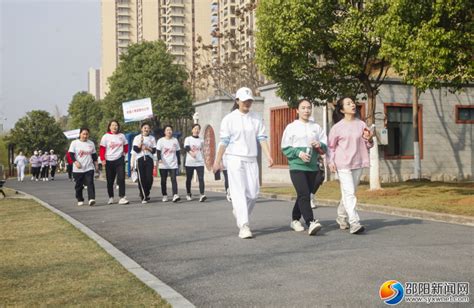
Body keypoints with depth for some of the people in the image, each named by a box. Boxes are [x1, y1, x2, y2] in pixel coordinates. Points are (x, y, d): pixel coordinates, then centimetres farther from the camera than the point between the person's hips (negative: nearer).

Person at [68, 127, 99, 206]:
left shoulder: (91, 143, 11)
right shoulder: (74, 143, 1)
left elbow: (94, 155, 17)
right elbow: (71, 154, -5)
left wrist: (96, 165, 13)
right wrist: (75, 162, -20)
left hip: (89, 168, 1)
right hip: (78, 169, -1)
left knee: (90, 183, -15)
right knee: (79, 185, 6)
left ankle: (91, 199, -24)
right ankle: (80, 200, 21)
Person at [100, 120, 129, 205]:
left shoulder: (122, 136, 5)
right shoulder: (106, 137, -3)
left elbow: (126, 145, 19)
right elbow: (102, 149, -6)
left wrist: (124, 153, 9)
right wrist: (102, 159, -13)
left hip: (120, 160, 1)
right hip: (109, 161, -1)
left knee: (121, 178, -10)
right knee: (110, 181, 9)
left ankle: (122, 197, -12)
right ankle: (111, 197, 23)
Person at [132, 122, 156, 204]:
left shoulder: (152, 138, 14)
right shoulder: (137, 138, 7)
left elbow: (154, 150, 7)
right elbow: (136, 149, -4)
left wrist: (147, 148, -9)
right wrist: (141, 142, -14)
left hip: (149, 159, 2)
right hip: (140, 159, -2)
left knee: (149, 178, -8)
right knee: (141, 178, -5)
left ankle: (146, 193, 15)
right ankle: (144, 197, 2)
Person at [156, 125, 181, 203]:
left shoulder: (175, 140, 10)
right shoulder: (161, 141, 1)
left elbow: (178, 152, 14)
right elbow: (158, 151, -6)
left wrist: (179, 162, 12)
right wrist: (159, 159, -24)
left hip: (173, 165, 1)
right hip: (163, 165, -1)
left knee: (173, 179, -11)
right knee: (163, 180, 5)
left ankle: (175, 195, -20)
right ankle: (164, 195, 16)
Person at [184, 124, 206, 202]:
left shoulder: (201, 140, 11)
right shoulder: (188, 139, 3)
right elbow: (186, 147, -15)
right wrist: (191, 152, -34)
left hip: (200, 163, 1)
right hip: (189, 163, -1)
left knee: (201, 178, -13)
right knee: (189, 179, 8)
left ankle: (202, 195, -22)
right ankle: (189, 194, 26)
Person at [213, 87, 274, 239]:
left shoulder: (256, 118, 8)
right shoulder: (229, 119, -1)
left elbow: (262, 138, 3)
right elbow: (224, 141, -1)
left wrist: (268, 156, -9)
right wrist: (218, 161, -3)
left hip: (251, 160, 4)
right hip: (235, 159, -4)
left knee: (253, 193, 3)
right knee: (239, 192, -9)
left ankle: (239, 211, 31)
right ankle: (244, 226, -9)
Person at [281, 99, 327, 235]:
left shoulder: (316, 127, 12)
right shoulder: (291, 127, 3)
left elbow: (325, 146, 13)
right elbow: (285, 148, 0)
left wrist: (319, 145, -9)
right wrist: (298, 153, -15)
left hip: (312, 167, 4)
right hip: (297, 166, -4)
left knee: (305, 195, 10)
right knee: (304, 195, -17)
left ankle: (295, 220, 27)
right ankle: (311, 223, -24)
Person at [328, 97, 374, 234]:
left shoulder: (361, 124, 7)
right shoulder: (337, 127, -2)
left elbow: (367, 146, 14)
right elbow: (331, 146, 5)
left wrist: (369, 139, -7)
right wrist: (331, 162, -6)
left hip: (358, 164, 4)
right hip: (343, 165, -4)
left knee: (348, 193, 14)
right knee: (349, 193, -14)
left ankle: (341, 217, 31)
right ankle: (354, 223, -19)